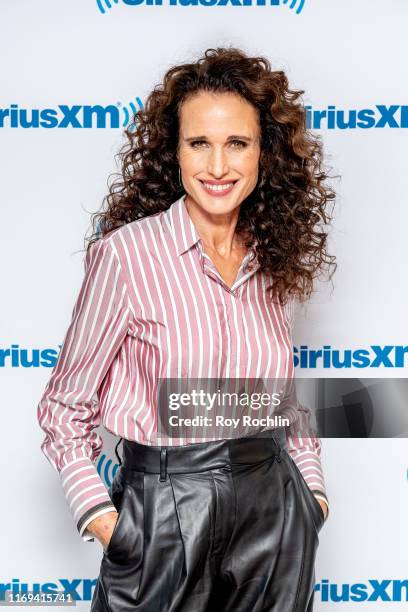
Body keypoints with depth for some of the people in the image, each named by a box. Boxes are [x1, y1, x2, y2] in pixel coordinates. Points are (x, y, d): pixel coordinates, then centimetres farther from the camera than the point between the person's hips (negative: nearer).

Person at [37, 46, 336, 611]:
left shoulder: (277, 264, 3)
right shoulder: (126, 252, -13)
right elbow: (66, 405, -6)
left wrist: (312, 487, 9)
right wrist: (97, 511, -14)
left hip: (275, 513, 5)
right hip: (164, 513, -4)